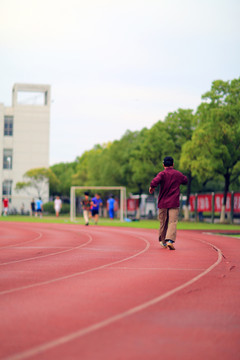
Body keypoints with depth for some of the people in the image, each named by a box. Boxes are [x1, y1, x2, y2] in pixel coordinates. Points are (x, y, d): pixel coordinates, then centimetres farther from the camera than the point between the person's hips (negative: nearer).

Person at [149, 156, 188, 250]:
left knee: (163, 223, 12)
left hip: (163, 203, 0)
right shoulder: (178, 174, 4)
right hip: (174, 203, 0)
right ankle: (170, 240, -26)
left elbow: (155, 181, -26)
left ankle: (163, 241, 27)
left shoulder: (162, 174, -6)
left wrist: (151, 187, -7)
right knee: (173, 222, -7)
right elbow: (185, 181, 24)